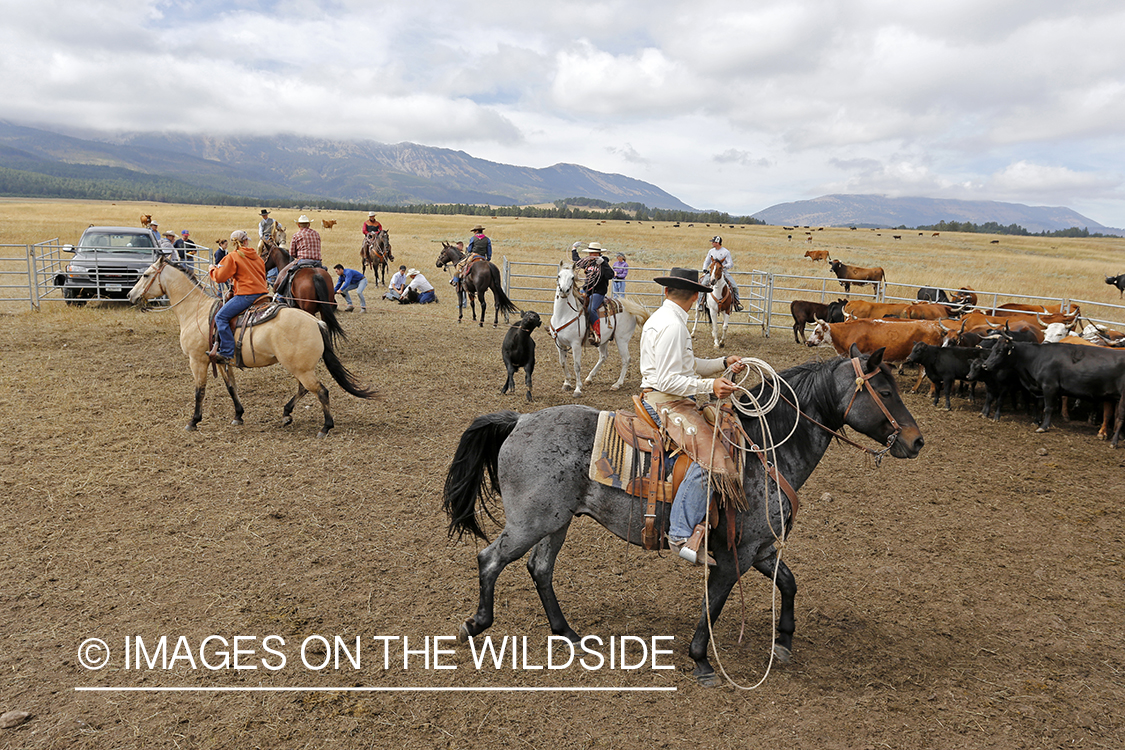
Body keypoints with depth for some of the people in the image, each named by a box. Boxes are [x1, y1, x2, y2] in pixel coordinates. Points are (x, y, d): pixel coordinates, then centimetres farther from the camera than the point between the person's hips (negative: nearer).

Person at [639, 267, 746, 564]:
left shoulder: (663, 318, 19)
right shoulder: (672, 325, -15)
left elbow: (688, 366, 23)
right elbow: (668, 380, -22)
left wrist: (723, 363, 16)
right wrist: (709, 386, -27)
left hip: (669, 400, 11)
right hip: (664, 401, -11)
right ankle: (681, 534, -27)